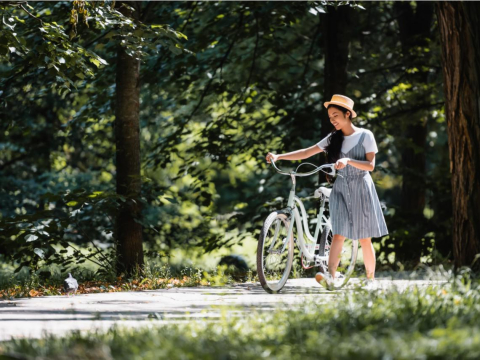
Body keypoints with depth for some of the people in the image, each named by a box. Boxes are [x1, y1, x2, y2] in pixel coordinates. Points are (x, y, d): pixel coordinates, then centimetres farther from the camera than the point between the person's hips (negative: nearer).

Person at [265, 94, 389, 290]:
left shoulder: (365, 136, -2)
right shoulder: (334, 138, 9)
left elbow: (370, 165, -9)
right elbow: (307, 152, 4)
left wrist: (348, 160, -25)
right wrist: (279, 156, -6)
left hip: (361, 188, -3)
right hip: (341, 189, 3)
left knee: (364, 238, 1)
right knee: (338, 234, -13)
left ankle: (370, 279, 13)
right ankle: (330, 276, -27)